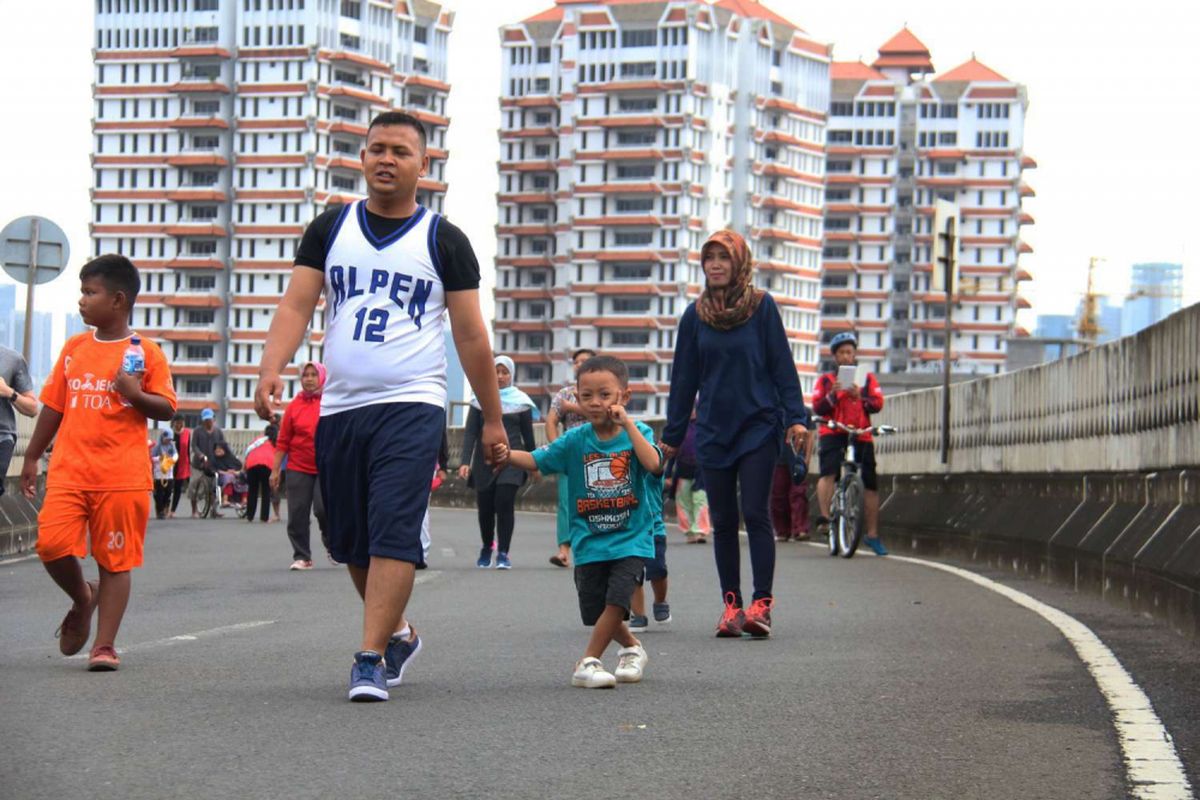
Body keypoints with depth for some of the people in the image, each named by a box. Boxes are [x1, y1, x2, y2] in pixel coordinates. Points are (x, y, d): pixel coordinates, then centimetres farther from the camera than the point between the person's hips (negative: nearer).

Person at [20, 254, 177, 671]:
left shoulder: (146, 353, -1)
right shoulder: (74, 348, 11)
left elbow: (167, 409, 0)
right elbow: (53, 406, 17)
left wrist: (136, 395, -19)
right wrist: (32, 457, 17)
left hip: (123, 477, -3)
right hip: (69, 472, 3)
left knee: (115, 561, 0)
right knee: (52, 545, -11)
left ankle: (104, 645, 6)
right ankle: (83, 598, 18)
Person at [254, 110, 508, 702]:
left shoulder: (444, 241, 4)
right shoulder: (330, 229, 11)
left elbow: (471, 336, 5)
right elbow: (296, 305, 3)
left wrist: (492, 420, 6)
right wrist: (271, 370, -15)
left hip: (411, 406, -4)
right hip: (338, 408, 4)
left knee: (393, 534, -15)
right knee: (350, 542, 11)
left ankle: (370, 659, -14)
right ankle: (397, 633, 31)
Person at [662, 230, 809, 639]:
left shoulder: (762, 306, -2)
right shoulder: (696, 314, 7)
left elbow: (782, 366, -1)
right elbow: (684, 379, 12)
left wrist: (796, 417, -9)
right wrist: (672, 435, 13)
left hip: (758, 427, -3)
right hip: (712, 431, 3)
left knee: (755, 514, -8)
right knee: (723, 522, 5)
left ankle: (761, 604, -7)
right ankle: (731, 606, 9)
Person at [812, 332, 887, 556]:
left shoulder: (867, 379, 14)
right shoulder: (825, 380, 11)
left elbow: (878, 404, 0)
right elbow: (817, 408, -2)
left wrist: (859, 398, -19)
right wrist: (832, 395, -20)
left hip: (861, 435, 1)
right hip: (832, 434, -1)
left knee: (871, 484, 0)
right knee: (828, 473, -27)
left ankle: (873, 535, 7)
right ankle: (824, 516, -30)